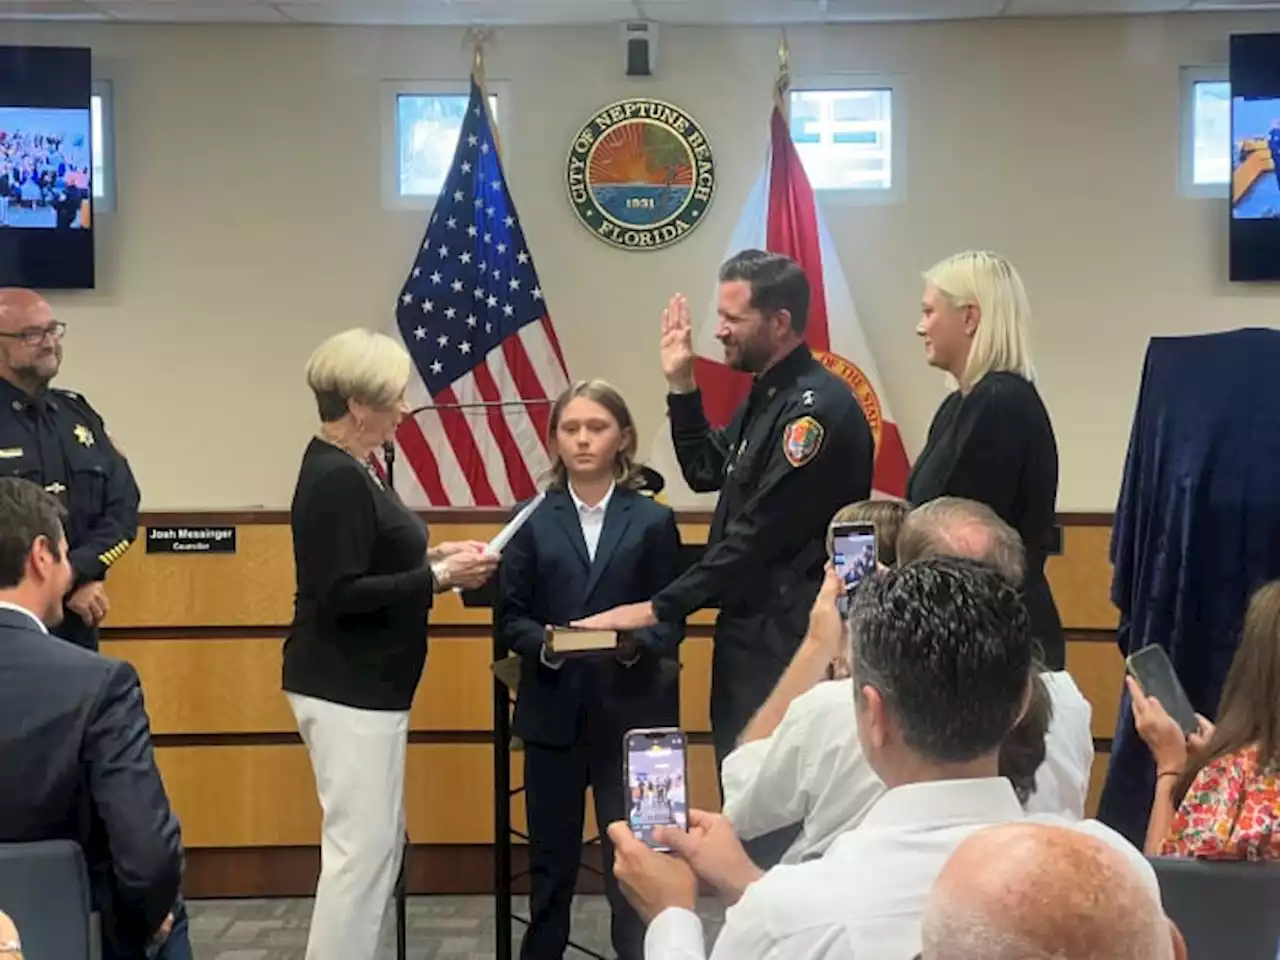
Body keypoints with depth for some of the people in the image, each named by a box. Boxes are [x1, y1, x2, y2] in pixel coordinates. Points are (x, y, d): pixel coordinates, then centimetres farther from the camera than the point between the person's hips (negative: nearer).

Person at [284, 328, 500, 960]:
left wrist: (430, 557, 6)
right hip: (346, 688, -11)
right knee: (361, 846, -4)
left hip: (362, 683, 11)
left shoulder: (346, 466, 11)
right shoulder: (336, 478, -20)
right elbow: (340, 594, -24)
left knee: (377, 841, 16)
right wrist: (437, 579, -21)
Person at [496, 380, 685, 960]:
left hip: (629, 710, -1)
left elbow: (672, 616, -1)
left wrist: (636, 643, -20)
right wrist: (545, 643, -17)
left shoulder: (653, 521, 2)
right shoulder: (533, 521, 5)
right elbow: (509, 615, 2)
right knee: (551, 854, 11)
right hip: (554, 709, 1)